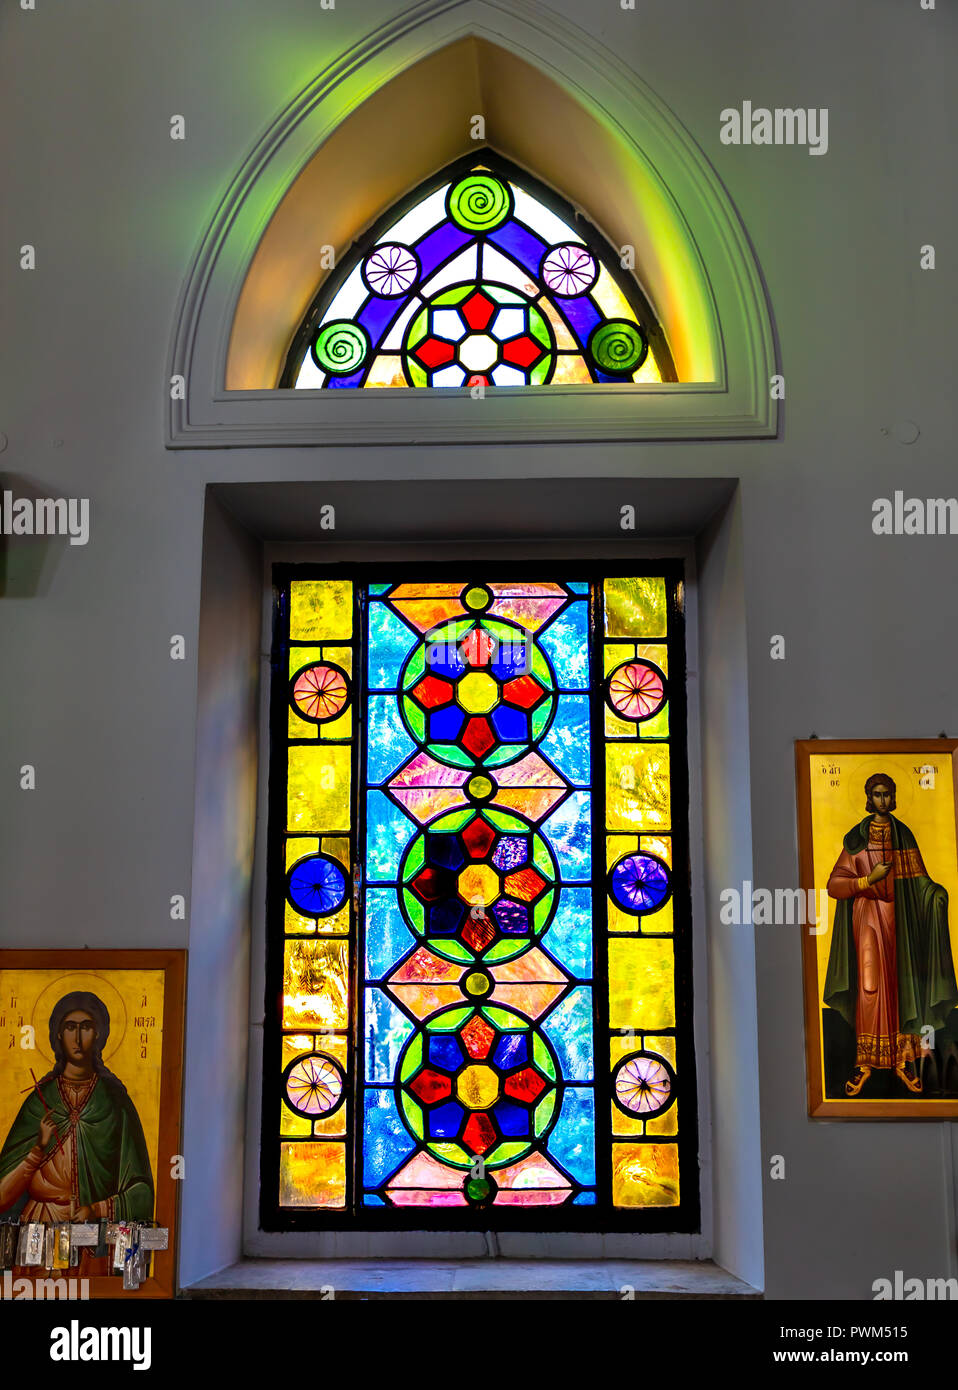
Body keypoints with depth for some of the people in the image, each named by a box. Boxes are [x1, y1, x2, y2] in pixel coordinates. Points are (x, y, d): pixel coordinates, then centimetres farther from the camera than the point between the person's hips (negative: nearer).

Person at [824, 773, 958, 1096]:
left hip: (900, 916, 2)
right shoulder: (856, 838, 3)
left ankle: (904, 1060, 6)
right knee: (869, 986, -7)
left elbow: (918, 877, 4)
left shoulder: (904, 835, 9)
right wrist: (869, 880, -14)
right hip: (868, 915, -2)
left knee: (901, 983, 0)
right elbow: (834, 884, -1)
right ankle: (865, 1061, 0)